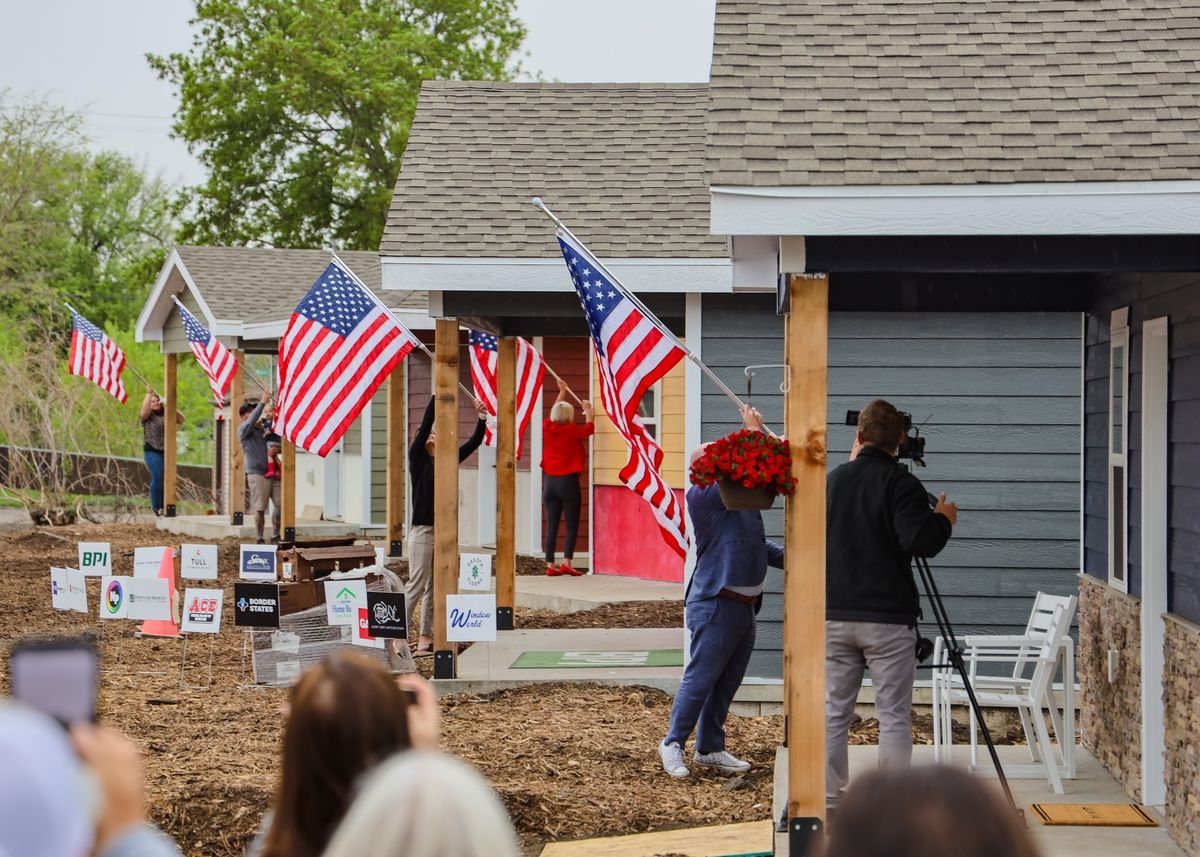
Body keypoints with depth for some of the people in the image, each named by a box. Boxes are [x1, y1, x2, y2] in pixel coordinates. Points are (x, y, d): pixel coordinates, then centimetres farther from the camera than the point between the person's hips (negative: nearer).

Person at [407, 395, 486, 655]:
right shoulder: (417, 459, -2)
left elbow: (472, 444, 11)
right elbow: (425, 424, -12)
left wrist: (482, 420, -1)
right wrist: (437, 396, -14)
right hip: (421, 529, -6)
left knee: (434, 587, 6)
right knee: (417, 584, -9)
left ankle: (425, 638, 9)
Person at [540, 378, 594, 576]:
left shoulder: (547, 428, 3)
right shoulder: (571, 431, -9)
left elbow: (554, 413, 23)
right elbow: (589, 428, 9)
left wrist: (562, 392, 34)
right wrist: (587, 410, 24)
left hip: (550, 482, 5)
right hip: (568, 481, -5)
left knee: (551, 526, 6)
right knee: (572, 525, -1)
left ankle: (550, 565, 5)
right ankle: (566, 563, -11)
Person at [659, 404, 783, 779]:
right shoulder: (701, 495, -10)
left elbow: (758, 544, 25)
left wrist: (788, 558, 9)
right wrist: (754, 434, -17)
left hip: (746, 605, 9)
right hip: (716, 605, -9)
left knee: (726, 684, 13)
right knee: (700, 678, -5)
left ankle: (709, 748, 22)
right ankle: (673, 744, 8)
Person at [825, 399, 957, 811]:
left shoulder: (834, 479, 9)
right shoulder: (900, 483, -8)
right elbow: (919, 541, -20)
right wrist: (944, 519, 2)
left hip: (834, 615, 5)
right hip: (887, 618, -5)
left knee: (833, 713, 8)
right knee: (894, 716, 2)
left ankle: (829, 804, 9)